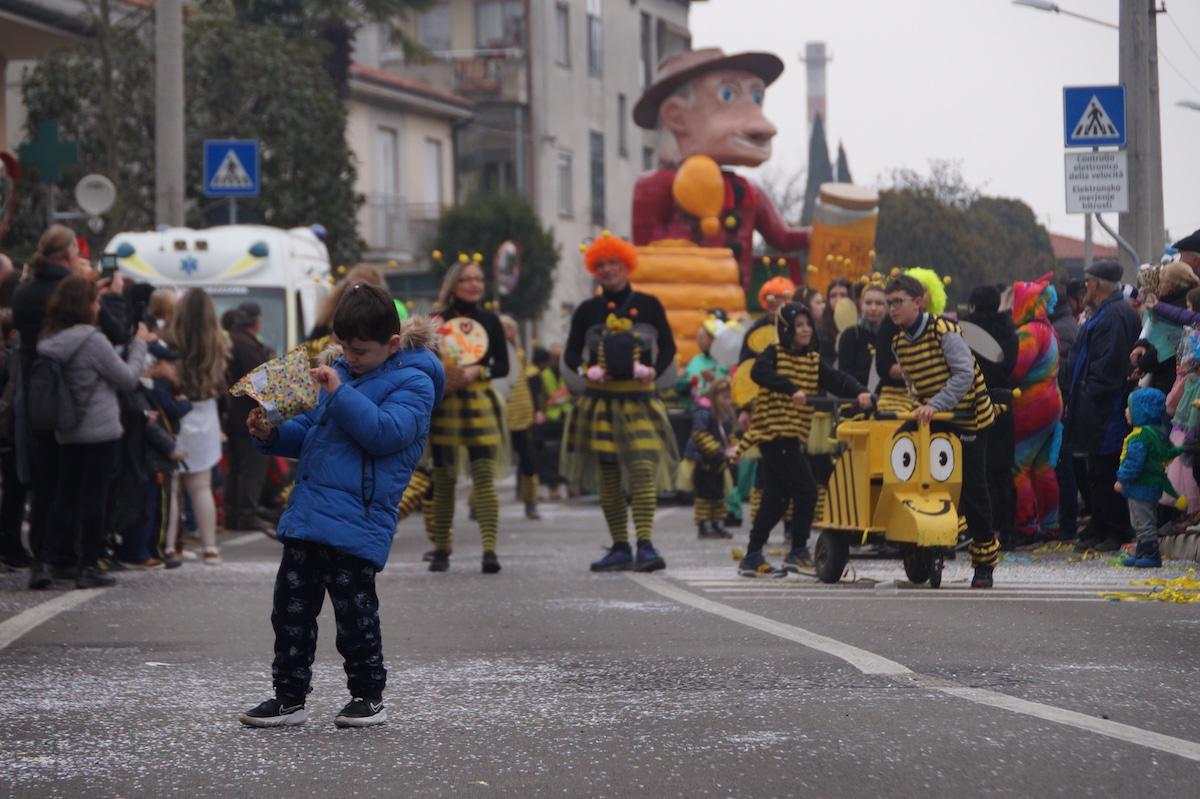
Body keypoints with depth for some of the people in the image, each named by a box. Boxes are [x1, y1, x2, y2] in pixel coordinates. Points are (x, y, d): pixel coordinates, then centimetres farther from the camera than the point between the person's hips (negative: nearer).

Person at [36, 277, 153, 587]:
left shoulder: (50, 341, 4)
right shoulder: (93, 341, -17)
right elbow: (128, 378, -9)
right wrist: (139, 344, 4)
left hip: (66, 432, 7)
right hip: (101, 432, -7)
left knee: (66, 495, 12)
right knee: (94, 497, 0)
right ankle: (88, 567, 2)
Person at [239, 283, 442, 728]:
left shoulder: (413, 382, -6)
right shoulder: (340, 373, 17)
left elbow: (385, 433, -21)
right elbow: (308, 432, 25)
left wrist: (340, 393, -24)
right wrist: (272, 435, 7)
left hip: (356, 522, -8)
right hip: (307, 516, 8)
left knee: (354, 614, -1)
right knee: (291, 608, 9)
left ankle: (368, 697, 14)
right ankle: (288, 697, 16)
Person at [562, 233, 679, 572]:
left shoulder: (648, 305, 6)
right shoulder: (587, 311, 8)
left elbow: (668, 347, 10)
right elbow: (571, 353, 10)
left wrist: (654, 370, -9)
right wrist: (585, 370, -11)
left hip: (639, 399, -2)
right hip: (599, 400, 2)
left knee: (644, 468, -16)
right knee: (608, 474, 3)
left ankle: (645, 545, -19)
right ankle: (620, 548, 9)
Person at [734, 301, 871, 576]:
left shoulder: (814, 360, 14)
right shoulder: (774, 353, -4)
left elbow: (837, 380, -1)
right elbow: (759, 373, -24)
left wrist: (860, 392, -21)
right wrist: (792, 390, -36)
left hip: (793, 437, 7)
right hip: (774, 432, -7)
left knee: (775, 498, 9)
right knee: (806, 490, -11)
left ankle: (752, 558, 14)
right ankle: (798, 552, -2)